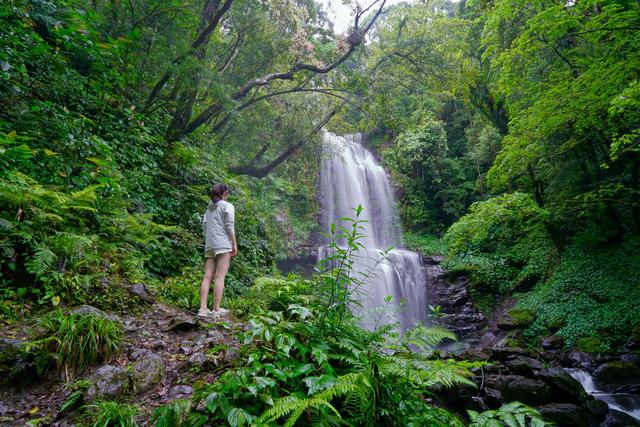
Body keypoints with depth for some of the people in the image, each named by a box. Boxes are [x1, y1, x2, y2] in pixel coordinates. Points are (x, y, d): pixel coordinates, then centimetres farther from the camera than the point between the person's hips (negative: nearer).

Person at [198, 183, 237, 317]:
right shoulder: (228, 206, 1)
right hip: (223, 245, -6)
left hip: (209, 245, 6)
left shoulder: (209, 207, 21)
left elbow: (204, 226, 15)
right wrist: (234, 244, -7)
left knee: (208, 276, 1)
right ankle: (216, 309, -9)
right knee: (220, 276, -8)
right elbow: (229, 226, -8)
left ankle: (203, 308, -5)